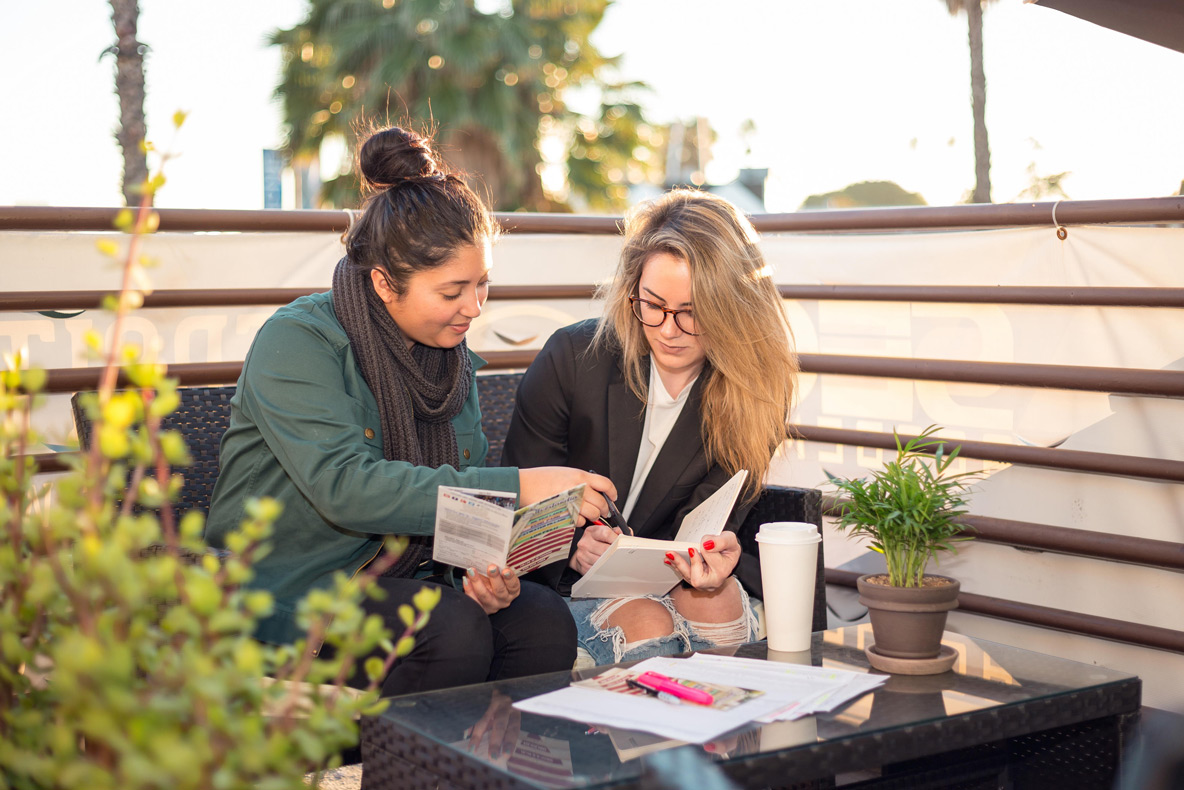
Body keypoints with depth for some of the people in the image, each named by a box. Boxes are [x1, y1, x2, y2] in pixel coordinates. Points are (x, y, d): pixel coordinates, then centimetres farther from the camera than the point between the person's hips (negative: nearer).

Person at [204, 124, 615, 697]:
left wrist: (487, 565, -14)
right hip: (293, 587, -6)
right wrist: (516, 489, -31)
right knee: (455, 629, -30)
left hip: (406, 579, 6)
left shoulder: (452, 357, 8)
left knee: (546, 622, -19)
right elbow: (345, 487, -29)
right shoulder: (296, 342, -15)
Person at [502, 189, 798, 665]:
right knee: (647, 624, -31)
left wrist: (714, 556, -33)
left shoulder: (756, 392, -7)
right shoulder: (573, 358, -12)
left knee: (719, 601, -29)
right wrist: (572, 548, -29)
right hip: (562, 584, -2)